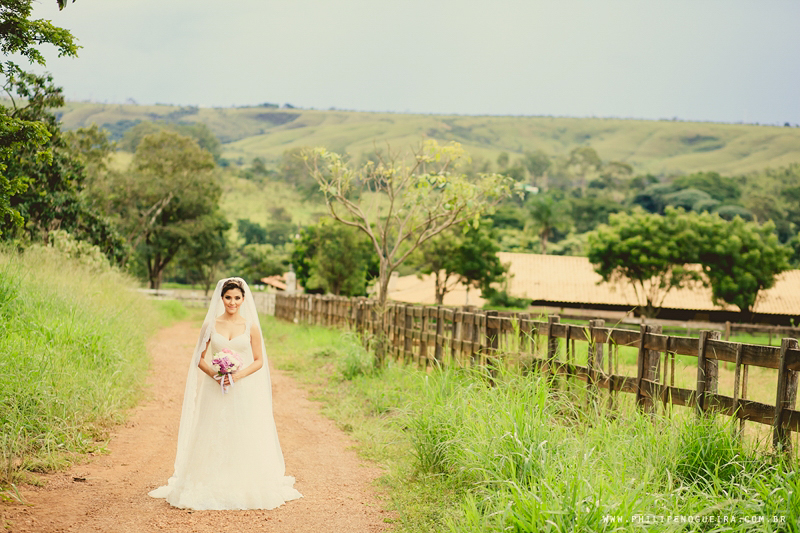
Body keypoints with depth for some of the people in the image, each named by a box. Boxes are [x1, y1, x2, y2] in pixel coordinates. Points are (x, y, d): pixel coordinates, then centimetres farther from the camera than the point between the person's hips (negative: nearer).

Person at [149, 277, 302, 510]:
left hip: (244, 391, -1)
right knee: (213, 439, 1)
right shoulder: (211, 325, 3)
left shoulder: (250, 327, 2)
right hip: (216, 392, 1)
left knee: (244, 440, 0)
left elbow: (259, 361, 3)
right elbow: (199, 358, 7)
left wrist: (238, 375, -12)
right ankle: (212, 488, 8)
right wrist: (213, 374, -11)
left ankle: (246, 489, 11)